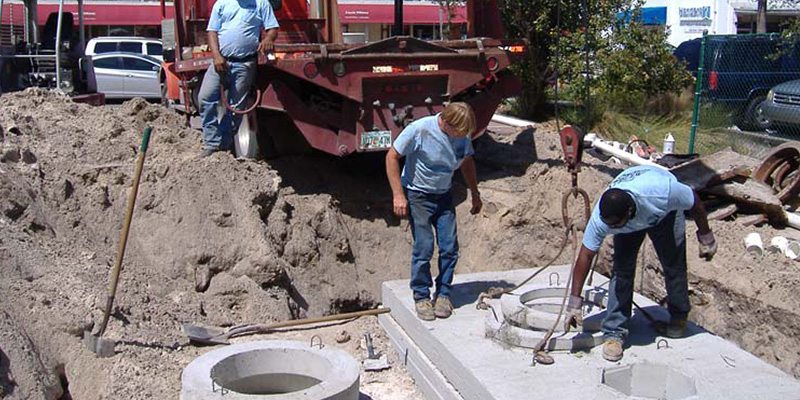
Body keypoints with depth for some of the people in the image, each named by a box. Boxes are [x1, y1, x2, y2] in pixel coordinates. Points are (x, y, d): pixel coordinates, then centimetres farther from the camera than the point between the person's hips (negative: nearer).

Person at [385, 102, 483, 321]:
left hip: (444, 196, 5)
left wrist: (475, 194, 13)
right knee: (424, 247, -9)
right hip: (417, 196, -4)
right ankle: (421, 297, 7)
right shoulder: (419, 129, -23)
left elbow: (467, 162, 11)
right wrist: (398, 195, -18)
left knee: (449, 247, -1)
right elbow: (392, 157, -15)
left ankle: (443, 294, 15)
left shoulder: (463, 135, -8)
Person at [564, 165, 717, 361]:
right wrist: (574, 302, -28)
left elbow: (694, 202, -24)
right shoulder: (601, 217, -38)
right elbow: (585, 256, -29)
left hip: (664, 213, 0)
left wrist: (706, 237, -10)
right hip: (630, 224, 0)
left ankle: (679, 316, 31)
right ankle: (614, 332, -7)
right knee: (622, 269, -13)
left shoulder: (662, 192, -46)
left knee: (674, 265, 3)